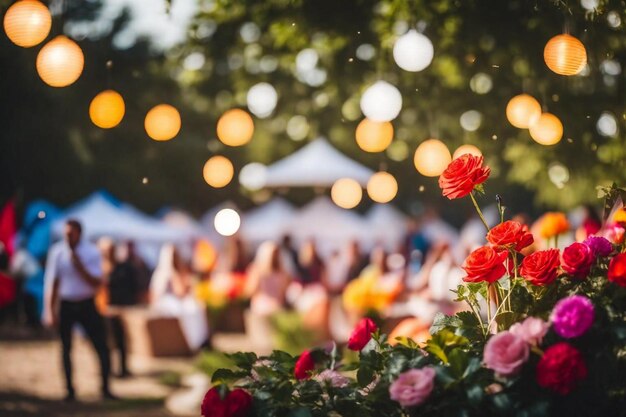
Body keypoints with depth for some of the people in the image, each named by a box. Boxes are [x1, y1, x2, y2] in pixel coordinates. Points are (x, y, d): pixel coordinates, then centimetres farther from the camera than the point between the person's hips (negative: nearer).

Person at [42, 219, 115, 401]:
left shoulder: (91, 252, -7)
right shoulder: (57, 252, -4)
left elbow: (96, 283, -11)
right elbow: (52, 282, 2)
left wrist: (79, 265, -22)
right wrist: (50, 310, -1)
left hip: (86, 305, -1)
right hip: (66, 306, 1)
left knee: (102, 347, -5)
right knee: (66, 349, 7)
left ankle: (105, 388, 6)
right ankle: (69, 390, 18)